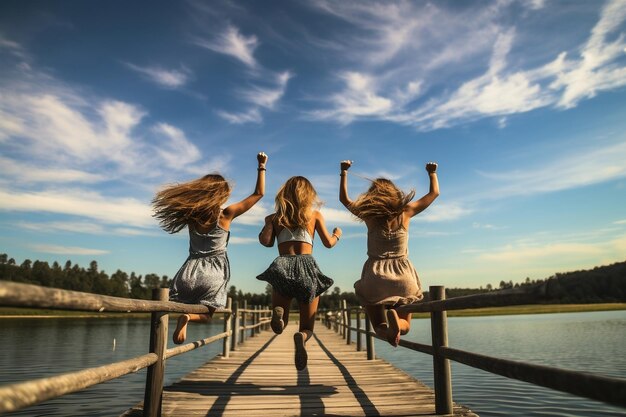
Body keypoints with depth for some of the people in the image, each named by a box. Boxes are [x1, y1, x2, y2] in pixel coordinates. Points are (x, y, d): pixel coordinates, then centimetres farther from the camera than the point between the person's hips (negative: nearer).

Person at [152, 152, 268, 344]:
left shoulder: (191, 214, 2)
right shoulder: (226, 215, -8)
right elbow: (258, 193, -1)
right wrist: (261, 167, 7)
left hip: (190, 271, 2)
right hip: (214, 273, -2)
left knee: (182, 305, 18)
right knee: (205, 315, 17)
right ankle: (188, 316, -21)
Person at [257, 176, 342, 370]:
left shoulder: (275, 217, 15)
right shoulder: (315, 215, 13)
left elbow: (266, 241, 1)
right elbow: (328, 243, 11)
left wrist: (268, 222, 21)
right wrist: (337, 234, 34)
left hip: (282, 269, 1)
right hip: (307, 268, -1)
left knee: (279, 326, 14)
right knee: (307, 327, 9)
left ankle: (279, 312, -24)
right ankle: (302, 337, -30)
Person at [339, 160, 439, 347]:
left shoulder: (369, 215, -1)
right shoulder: (406, 212, 0)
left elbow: (344, 199, 17)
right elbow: (434, 193, 15)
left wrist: (344, 172, 24)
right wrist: (432, 173, 31)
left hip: (375, 277, 0)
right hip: (402, 276, 0)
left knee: (379, 326, 14)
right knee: (404, 326, 16)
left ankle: (385, 327, -25)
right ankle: (395, 319, -23)